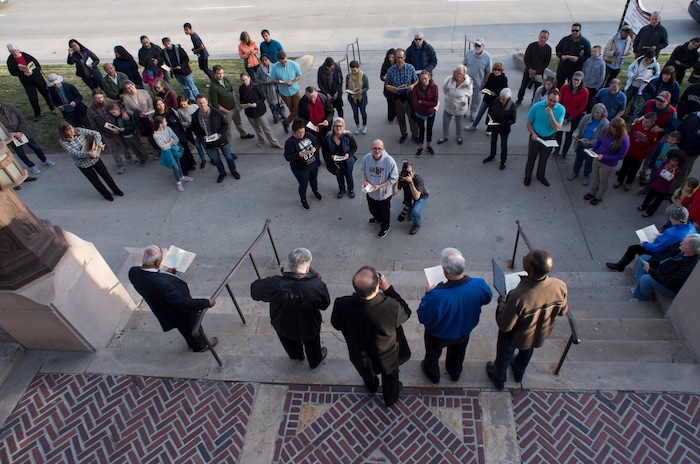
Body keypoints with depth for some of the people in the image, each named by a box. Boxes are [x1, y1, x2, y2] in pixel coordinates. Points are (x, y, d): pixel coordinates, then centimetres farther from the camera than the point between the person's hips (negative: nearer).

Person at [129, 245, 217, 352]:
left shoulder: (133, 272, -23)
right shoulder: (161, 284, -47)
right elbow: (183, 302, -35)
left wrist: (166, 273, 8)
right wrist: (206, 302, -23)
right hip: (182, 314, -7)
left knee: (184, 329, 35)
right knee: (192, 328, 26)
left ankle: (192, 343, 62)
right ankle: (200, 345, 55)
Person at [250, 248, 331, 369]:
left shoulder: (275, 284, -37)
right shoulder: (317, 285, -36)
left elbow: (255, 291, -18)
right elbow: (325, 305, -17)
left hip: (283, 326, 1)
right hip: (309, 328, -1)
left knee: (291, 344, 37)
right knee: (312, 345, 34)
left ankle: (297, 355, 68)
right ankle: (315, 361, 63)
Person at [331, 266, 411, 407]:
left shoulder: (342, 305, -37)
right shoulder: (390, 306, -43)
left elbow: (336, 324, -13)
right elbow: (406, 313, -17)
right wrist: (388, 289, -20)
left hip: (360, 355, 2)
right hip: (387, 356, -2)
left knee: (367, 373, 37)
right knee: (390, 376, 33)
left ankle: (371, 387, 69)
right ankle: (391, 398, 62)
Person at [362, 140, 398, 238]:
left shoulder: (389, 161, -31)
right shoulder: (366, 158, -21)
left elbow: (394, 178, -20)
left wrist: (380, 186, -26)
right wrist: (365, 181, -15)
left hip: (384, 193, -4)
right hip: (370, 192, 4)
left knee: (385, 211, 23)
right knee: (373, 209, 31)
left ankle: (385, 227, 52)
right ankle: (378, 219, 65)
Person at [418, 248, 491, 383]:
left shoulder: (436, 295, -46)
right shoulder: (479, 285, -33)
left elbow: (423, 317, -28)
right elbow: (486, 299, -8)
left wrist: (428, 294, -16)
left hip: (438, 336, -3)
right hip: (464, 331, 4)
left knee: (433, 354, 31)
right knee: (458, 353, 36)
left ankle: (433, 375, 60)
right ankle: (455, 373, 64)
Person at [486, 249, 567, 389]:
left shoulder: (518, 296, -47)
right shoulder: (560, 286, -31)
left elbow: (505, 326, -30)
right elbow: (563, 311, -9)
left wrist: (502, 302, -15)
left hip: (515, 337, -4)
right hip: (540, 334, 4)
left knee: (504, 356, 29)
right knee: (527, 352, 37)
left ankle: (498, 379, 59)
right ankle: (519, 373, 67)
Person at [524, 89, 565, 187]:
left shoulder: (561, 109, -19)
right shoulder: (536, 106, -21)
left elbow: (557, 128, -25)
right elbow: (529, 123, -9)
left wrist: (551, 115, -36)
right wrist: (533, 134, -26)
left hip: (549, 138, 1)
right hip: (536, 137, -1)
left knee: (544, 158, 21)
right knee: (531, 157, 14)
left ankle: (541, 175, 44)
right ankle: (528, 176, 37)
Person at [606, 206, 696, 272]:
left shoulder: (674, 234, -37)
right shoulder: (691, 227, -9)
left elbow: (656, 248, -28)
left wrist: (644, 244, -12)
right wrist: (663, 235, 2)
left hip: (660, 255, -8)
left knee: (632, 248, 5)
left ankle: (620, 266, 26)